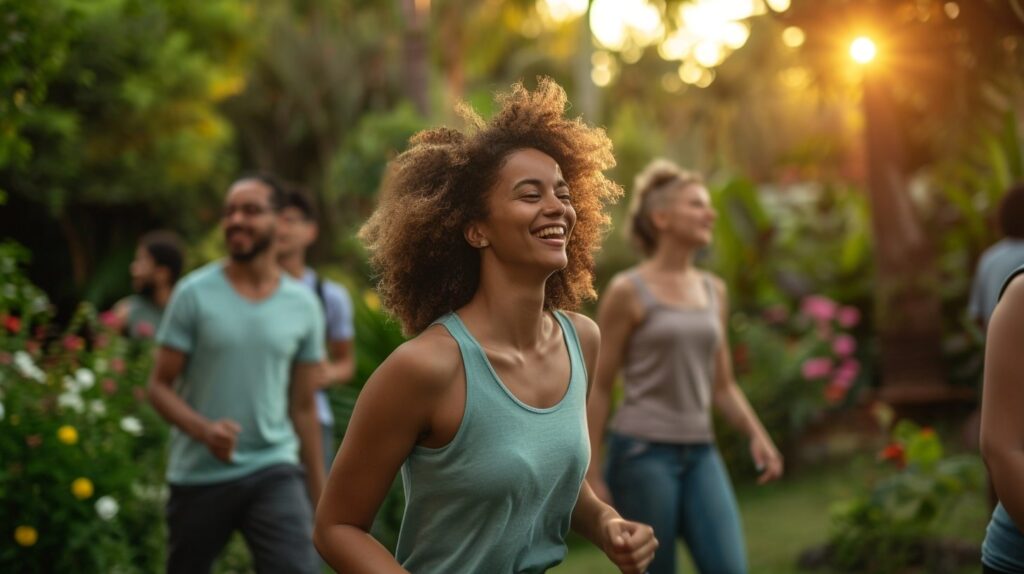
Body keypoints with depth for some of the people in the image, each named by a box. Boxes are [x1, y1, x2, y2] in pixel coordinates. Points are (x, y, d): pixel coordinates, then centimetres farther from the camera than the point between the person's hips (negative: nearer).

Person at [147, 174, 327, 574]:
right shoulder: (194, 293, -4)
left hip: (274, 471, 1)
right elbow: (159, 386, -3)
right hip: (198, 476, 0)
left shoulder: (303, 305, 3)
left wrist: (320, 498, 9)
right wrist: (205, 430, -23)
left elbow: (304, 407, 9)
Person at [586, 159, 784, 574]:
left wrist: (757, 436, 1)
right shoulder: (628, 292, -6)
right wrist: (591, 474, -7)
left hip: (700, 454, 5)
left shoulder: (714, 291, 11)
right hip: (642, 451, -5)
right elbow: (598, 388, -4)